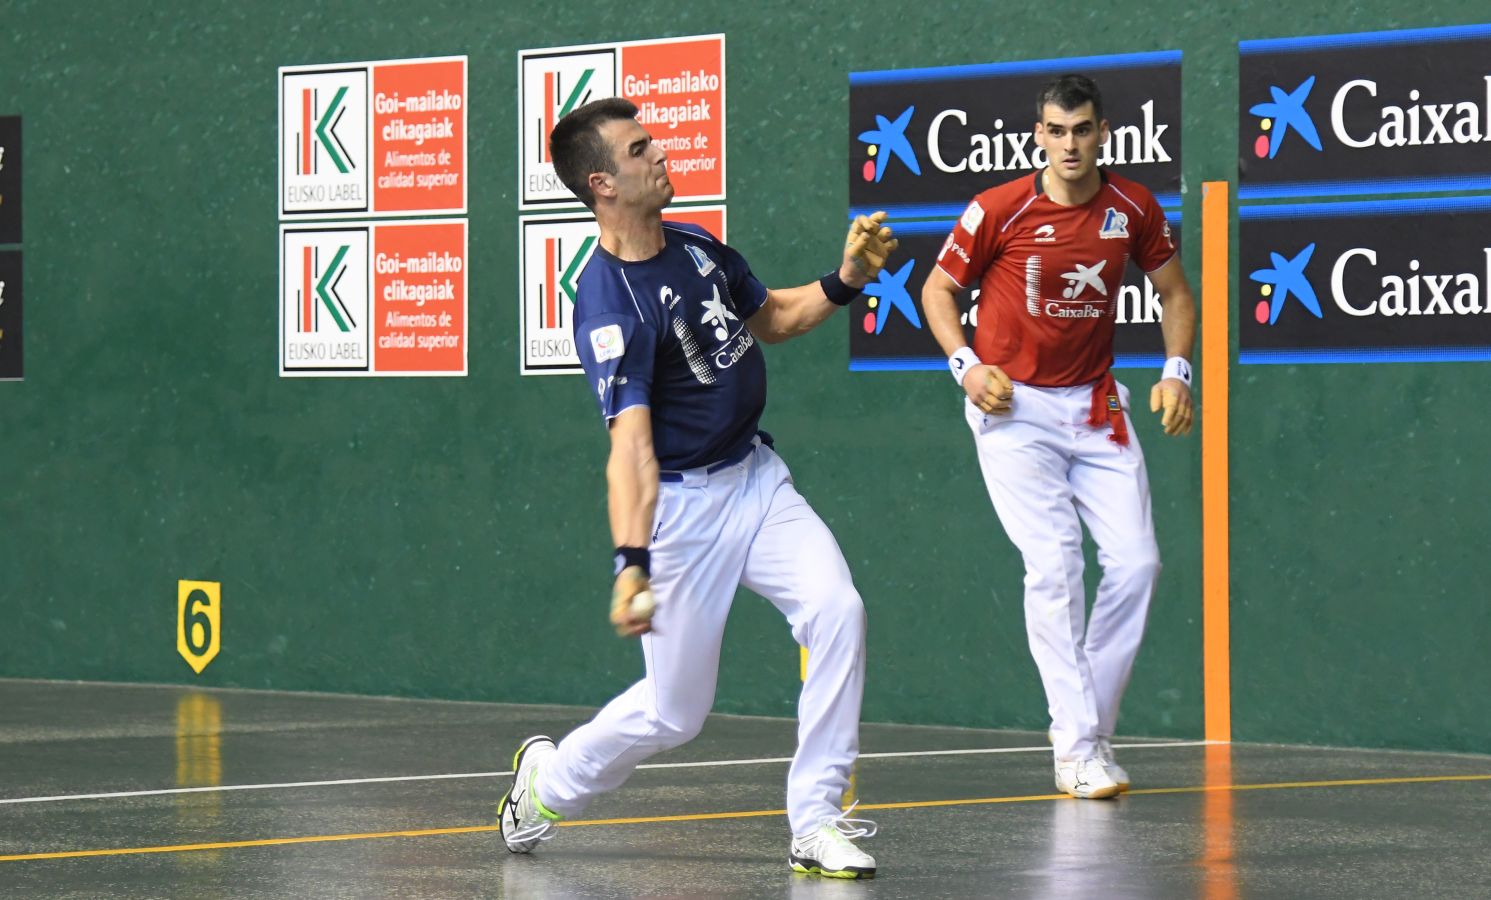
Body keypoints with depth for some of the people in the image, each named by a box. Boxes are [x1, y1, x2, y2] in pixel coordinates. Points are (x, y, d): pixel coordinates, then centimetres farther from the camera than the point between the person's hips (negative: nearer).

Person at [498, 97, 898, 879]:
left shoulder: (696, 246, 2)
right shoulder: (609, 304, -22)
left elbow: (769, 318, 22)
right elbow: (630, 443, -32)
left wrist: (845, 281, 4)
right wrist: (631, 563, -43)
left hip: (757, 477, 6)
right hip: (681, 506, -6)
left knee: (836, 610, -18)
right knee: (673, 712, 3)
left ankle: (815, 823, -11)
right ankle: (548, 780, 33)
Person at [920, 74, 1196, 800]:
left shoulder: (1134, 209, -1)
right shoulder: (1000, 210, -10)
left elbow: (1173, 292, 14)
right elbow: (938, 287, 3)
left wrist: (1177, 371, 0)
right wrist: (966, 365, -11)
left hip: (1096, 408, 4)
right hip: (1013, 410, -4)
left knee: (1135, 562, -5)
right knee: (1053, 564, -15)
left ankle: (1093, 730, 10)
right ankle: (1076, 749, -12)